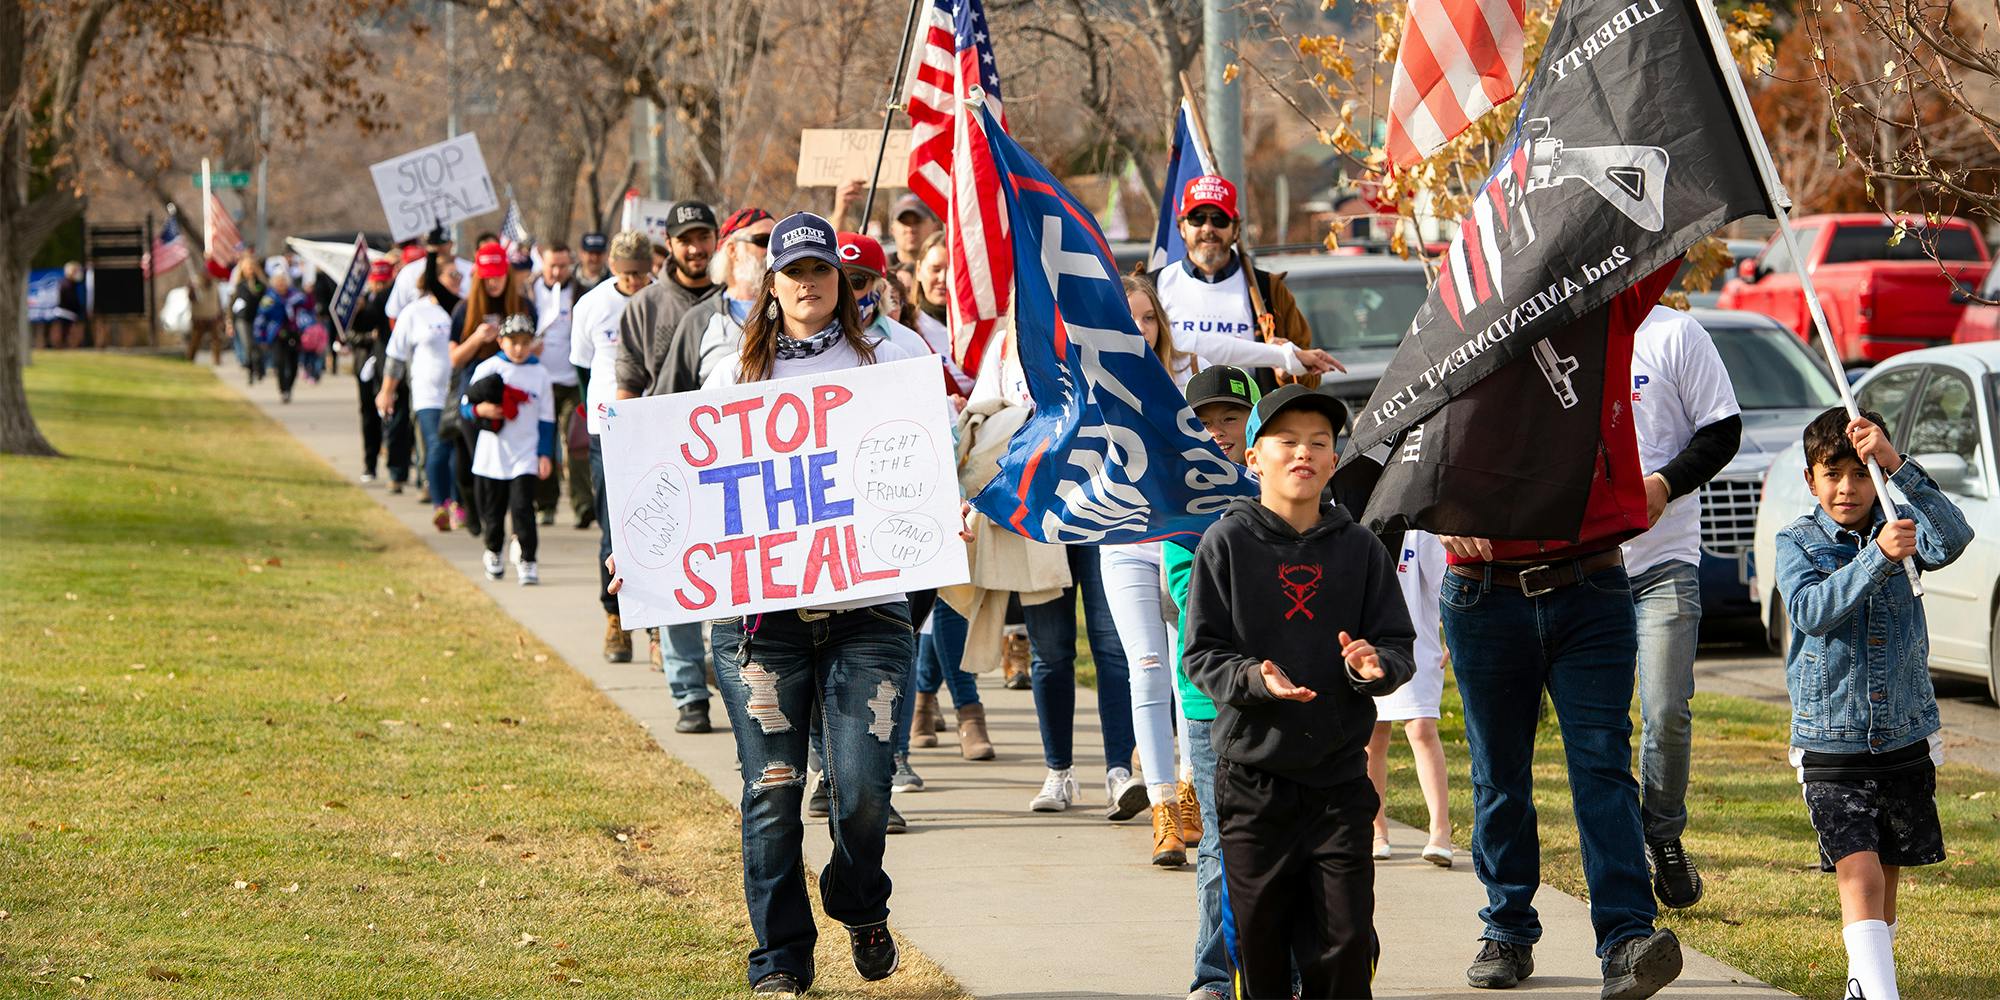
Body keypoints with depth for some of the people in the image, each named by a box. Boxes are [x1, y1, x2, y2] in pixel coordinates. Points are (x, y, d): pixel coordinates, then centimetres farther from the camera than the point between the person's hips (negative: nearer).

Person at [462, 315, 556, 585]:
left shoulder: (539, 373, 3)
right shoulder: (487, 369, 0)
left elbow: (546, 418, 7)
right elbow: (465, 407, 2)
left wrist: (545, 454, 3)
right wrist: (480, 410, -21)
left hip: (525, 456, -1)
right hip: (492, 454, 1)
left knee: (523, 507, -12)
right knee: (493, 510, 10)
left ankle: (527, 560, -8)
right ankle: (493, 553, 31)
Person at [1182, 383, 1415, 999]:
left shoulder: (1359, 549, 6)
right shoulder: (1227, 544, 0)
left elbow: (1400, 646, 7)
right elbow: (1202, 655, -2)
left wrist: (1375, 666, -16)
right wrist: (1254, 678, -21)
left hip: (1339, 779, 1)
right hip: (1254, 776, -1)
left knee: (1346, 938, -2)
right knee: (1259, 938, 2)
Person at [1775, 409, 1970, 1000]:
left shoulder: (1902, 529, 2)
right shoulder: (1798, 544, -2)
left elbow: (1952, 539, -20)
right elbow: (1812, 612, -20)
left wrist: (1896, 465, -30)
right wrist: (1877, 558, -33)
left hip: (1905, 738, 3)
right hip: (1830, 745, -3)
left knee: (1888, 874, 14)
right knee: (1858, 873, -15)